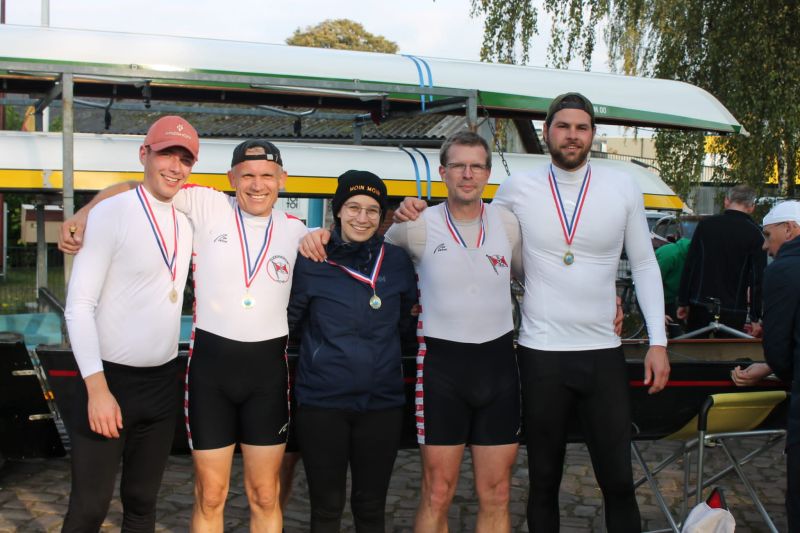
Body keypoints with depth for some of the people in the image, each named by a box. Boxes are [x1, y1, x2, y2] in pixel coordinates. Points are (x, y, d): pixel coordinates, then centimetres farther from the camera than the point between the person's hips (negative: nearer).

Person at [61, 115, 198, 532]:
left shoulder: (186, 221, 7)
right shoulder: (111, 214, -11)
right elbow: (79, 306, -14)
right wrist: (97, 387, -19)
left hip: (163, 383, 6)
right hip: (110, 379, -6)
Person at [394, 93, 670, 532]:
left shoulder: (623, 190, 2)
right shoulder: (518, 189, 0)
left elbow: (644, 266, 7)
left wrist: (658, 341, 1)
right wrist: (416, 215, -2)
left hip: (603, 353, 1)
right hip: (541, 354, 0)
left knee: (618, 480, 6)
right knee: (544, 480, 11)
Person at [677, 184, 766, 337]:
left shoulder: (705, 224, 1)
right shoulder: (754, 234, -5)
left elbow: (689, 266, 2)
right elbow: (757, 279, -7)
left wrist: (683, 302, 8)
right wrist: (755, 318, -3)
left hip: (699, 306, 2)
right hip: (733, 310, -2)